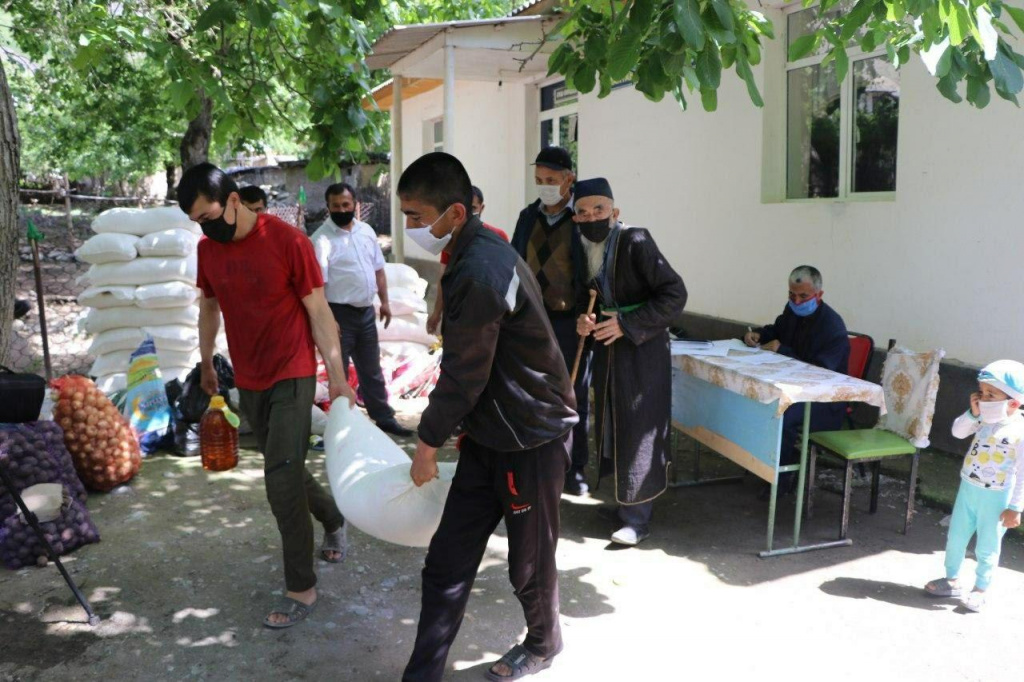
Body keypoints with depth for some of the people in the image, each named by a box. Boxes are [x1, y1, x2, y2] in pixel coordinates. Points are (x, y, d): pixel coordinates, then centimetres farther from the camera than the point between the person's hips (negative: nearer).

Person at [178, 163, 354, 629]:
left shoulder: (287, 241, -15)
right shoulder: (207, 249, 2)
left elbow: (318, 311, -12)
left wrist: (337, 376, -14)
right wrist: (206, 364, 22)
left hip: (292, 378, -6)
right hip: (248, 381, 6)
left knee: (282, 478, -9)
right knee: (285, 469, 17)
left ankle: (301, 589, 3)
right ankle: (333, 519, 44)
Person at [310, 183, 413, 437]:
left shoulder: (366, 231, 7)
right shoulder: (322, 239, -14)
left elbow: (378, 269, 15)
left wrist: (384, 301, 11)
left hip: (366, 311, 6)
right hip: (339, 313, -6)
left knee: (372, 370, 17)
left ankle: (384, 418, 28)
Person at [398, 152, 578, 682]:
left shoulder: (480, 272, -27)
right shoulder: (477, 251, 6)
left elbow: (463, 376, -21)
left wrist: (428, 443, -7)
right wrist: (450, 431, 18)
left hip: (532, 439, -9)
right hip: (490, 434, 9)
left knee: (529, 565, 13)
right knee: (447, 561, 9)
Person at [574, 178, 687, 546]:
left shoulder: (636, 242, -17)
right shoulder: (587, 250, 3)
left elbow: (675, 294, -20)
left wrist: (626, 324, -23)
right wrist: (583, 320, -6)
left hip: (641, 351, -7)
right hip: (607, 348, 7)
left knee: (638, 430, -1)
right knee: (614, 426, 14)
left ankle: (637, 517, 10)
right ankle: (626, 502, 30)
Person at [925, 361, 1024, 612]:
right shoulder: (985, 418, -4)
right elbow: (958, 431, 0)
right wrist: (973, 412, -17)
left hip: (995, 497, -6)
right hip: (968, 488, 6)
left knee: (987, 548, 9)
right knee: (955, 537, 17)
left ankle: (980, 589, 29)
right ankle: (952, 580, 35)